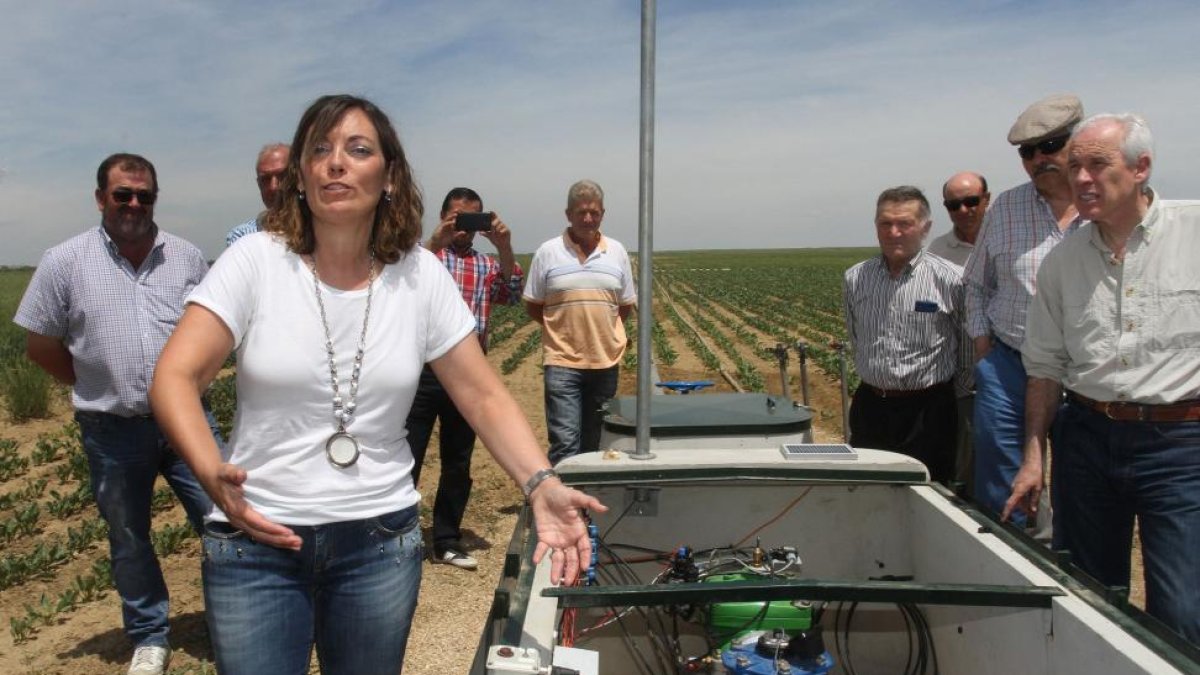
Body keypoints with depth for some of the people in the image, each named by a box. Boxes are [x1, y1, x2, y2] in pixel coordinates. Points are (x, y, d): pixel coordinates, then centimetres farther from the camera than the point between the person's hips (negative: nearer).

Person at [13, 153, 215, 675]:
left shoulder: (186, 256, 1)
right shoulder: (65, 262, -4)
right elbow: (41, 346, 2)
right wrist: (101, 386, 3)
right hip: (112, 432, 0)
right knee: (128, 540, 14)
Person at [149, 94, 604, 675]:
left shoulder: (420, 275, -3)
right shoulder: (255, 261, -8)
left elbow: (485, 399, -3)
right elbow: (175, 378, -13)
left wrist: (542, 486, -18)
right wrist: (211, 472, -32)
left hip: (380, 541, 2)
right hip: (257, 536, -1)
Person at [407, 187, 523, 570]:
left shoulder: (488, 265, 13)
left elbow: (512, 296, -6)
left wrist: (505, 248, -18)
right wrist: (435, 244, -27)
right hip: (424, 370, -3)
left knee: (458, 464, 11)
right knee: (407, 458, 1)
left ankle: (447, 541, 24)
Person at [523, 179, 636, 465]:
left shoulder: (617, 252, 6)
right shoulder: (547, 252, -1)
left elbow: (626, 306, 12)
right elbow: (533, 307, 4)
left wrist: (599, 327, 3)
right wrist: (567, 327, -1)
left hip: (606, 360, 3)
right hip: (562, 361, -3)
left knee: (596, 442, 13)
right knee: (564, 442, -8)